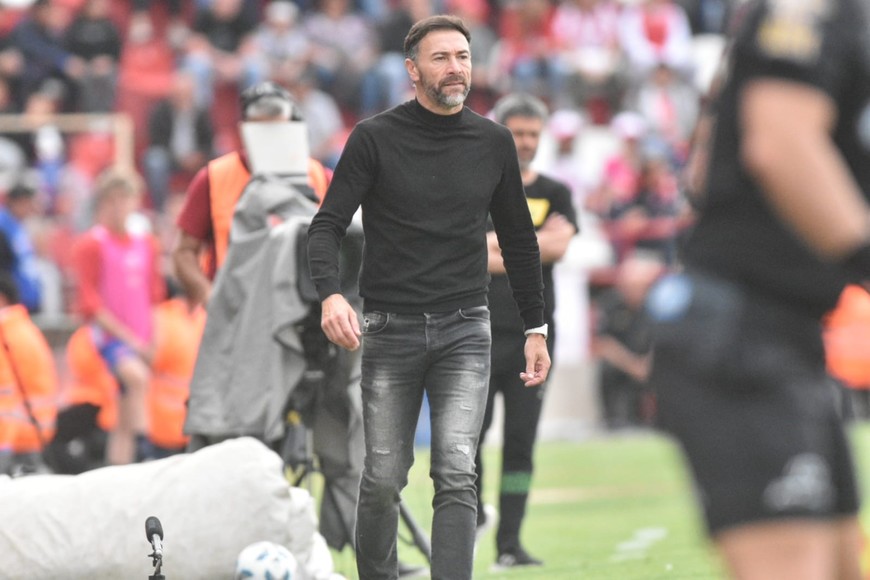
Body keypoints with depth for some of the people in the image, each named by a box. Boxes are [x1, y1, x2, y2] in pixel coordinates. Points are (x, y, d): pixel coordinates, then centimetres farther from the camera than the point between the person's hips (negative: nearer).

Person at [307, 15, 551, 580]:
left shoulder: (493, 142, 5)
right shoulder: (375, 138, -3)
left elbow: (519, 239, 15)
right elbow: (329, 224, -6)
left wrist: (535, 327, 15)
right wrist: (331, 294, -25)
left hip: (464, 330, 1)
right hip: (389, 328, -1)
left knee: (457, 473, -13)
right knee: (384, 478, 4)